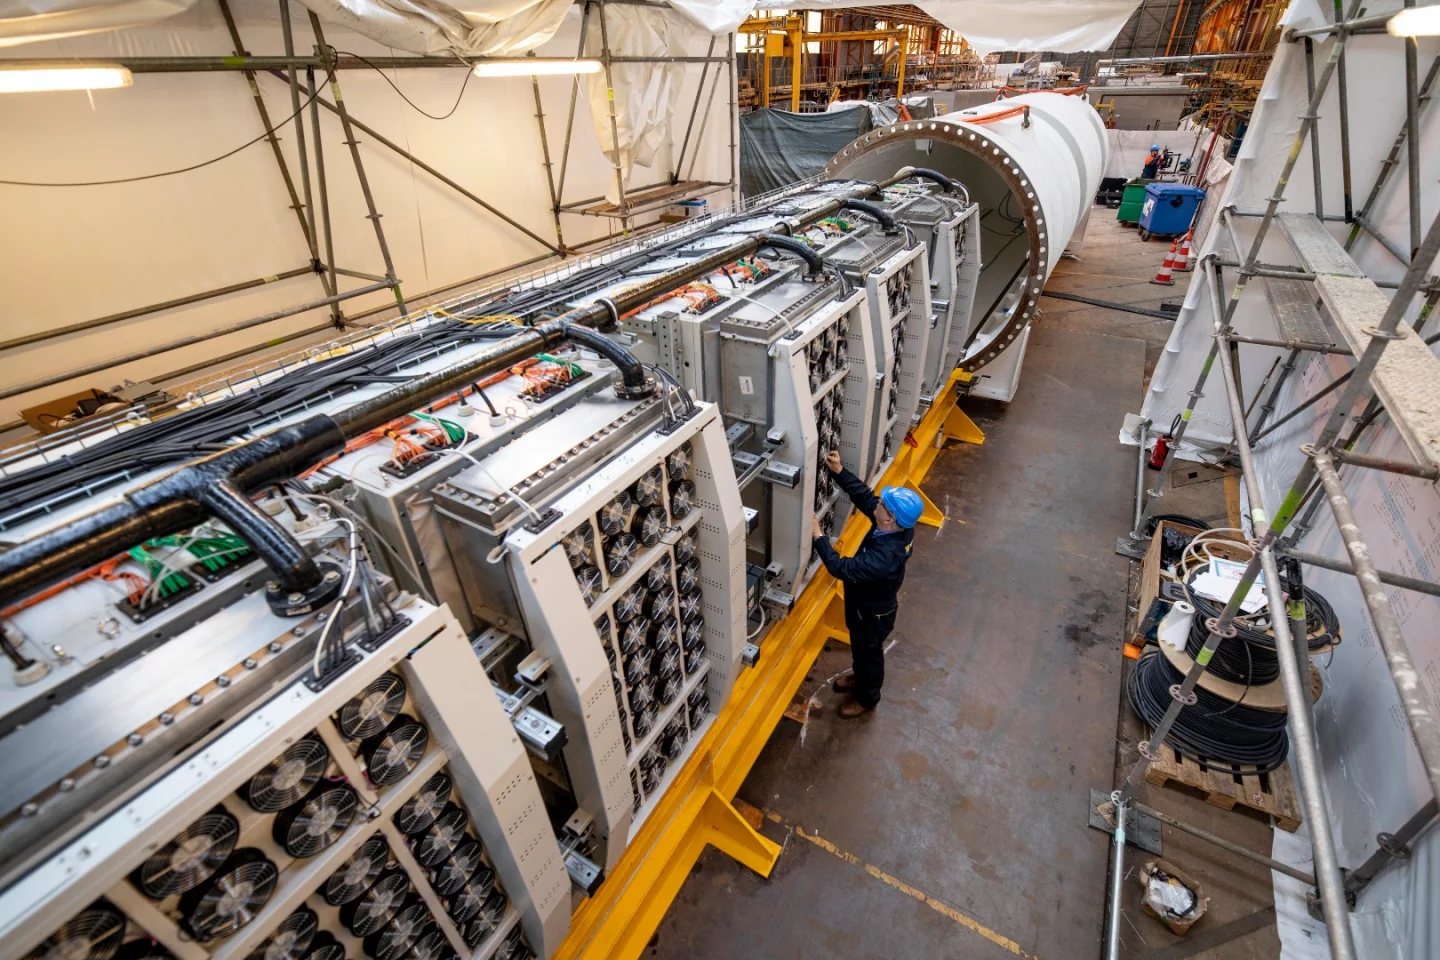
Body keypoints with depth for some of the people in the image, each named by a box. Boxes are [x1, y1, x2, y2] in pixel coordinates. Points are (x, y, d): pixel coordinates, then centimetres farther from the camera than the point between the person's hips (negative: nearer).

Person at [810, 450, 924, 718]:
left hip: (873, 612, -7)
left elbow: (841, 568, -38)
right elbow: (864, 495, -12)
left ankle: (867, 698, 49)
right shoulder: (898, 528, -21)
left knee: (869, 652, 21)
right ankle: (860, 677, 60)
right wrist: (839, 471, -22)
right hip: (867, 602, 8)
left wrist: (818, 536, -32)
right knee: (860, 646, 32)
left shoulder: (884, 557, -46)